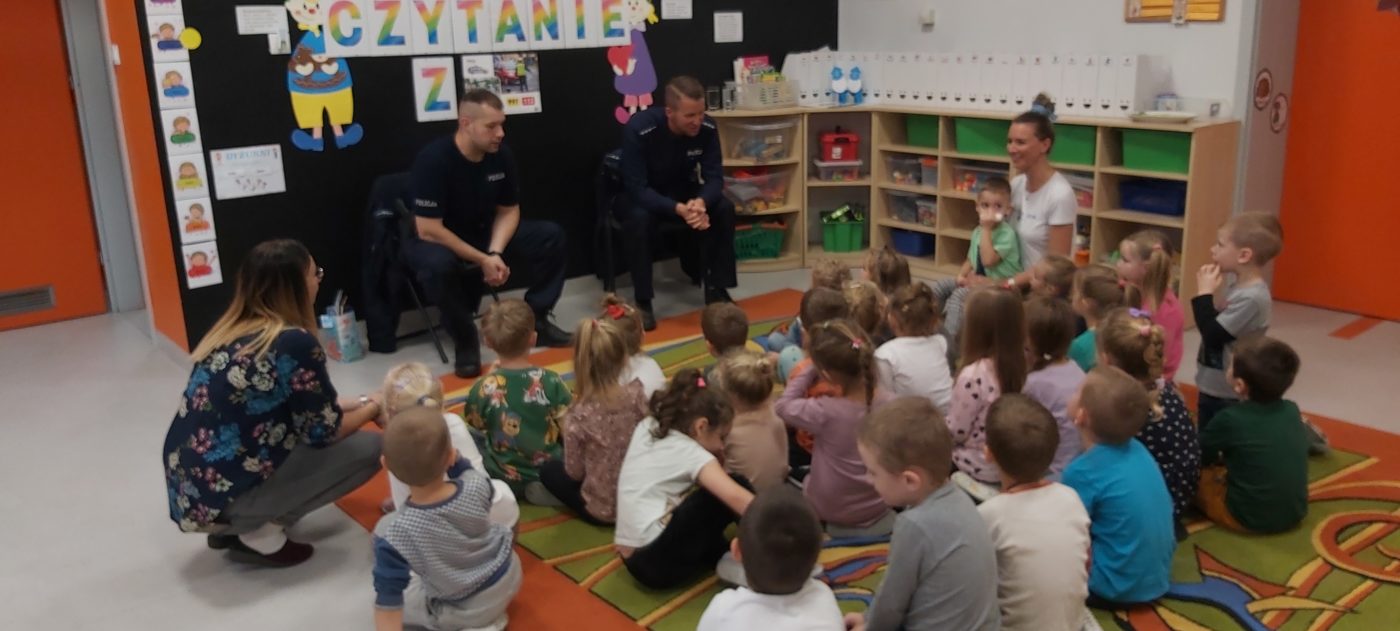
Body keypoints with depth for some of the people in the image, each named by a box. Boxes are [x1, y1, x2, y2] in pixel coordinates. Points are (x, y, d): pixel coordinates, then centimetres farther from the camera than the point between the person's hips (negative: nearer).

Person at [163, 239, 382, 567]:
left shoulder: (231, 329, 7)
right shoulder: (294, 342, -17)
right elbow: (324, 432, -7)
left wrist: (358, 402, 21)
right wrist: (373, 408, 11)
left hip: (187, 490, 8)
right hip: (219, 497, -8)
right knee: (368, 448, -4)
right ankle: (259, 534, 0)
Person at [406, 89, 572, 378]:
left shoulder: (502, 154, -10)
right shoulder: (433, 159, -27)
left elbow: (509, 210, -1)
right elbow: (428, 230, -27)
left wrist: (495, 252, -20)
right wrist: (482, 260, -27)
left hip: (487, 234, 5)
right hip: (439, 241, -5)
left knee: (551, 235, -12)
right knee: (438, 264, -41)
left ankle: (536, 319, 1)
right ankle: (465, 340, -17)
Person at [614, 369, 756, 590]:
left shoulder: (646, 427, 11)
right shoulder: (692, 454, -8)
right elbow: (736, 497, -20)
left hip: (634, 560, 8)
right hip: (656, 561, -8)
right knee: (738, 486, -5)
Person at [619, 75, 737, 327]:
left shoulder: (707, 128, -19)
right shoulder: (638, 130, -31)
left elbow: (714, 177, -17)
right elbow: (637, 189, -33)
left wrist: (700, 202, -41)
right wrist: (678, 209, -47)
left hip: (684, 192, 4)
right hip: (642, 197, -3)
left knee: (724, 209, -23)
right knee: (640, 218, -37)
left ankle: (716, 289, -9)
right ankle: (642, 301, -21)